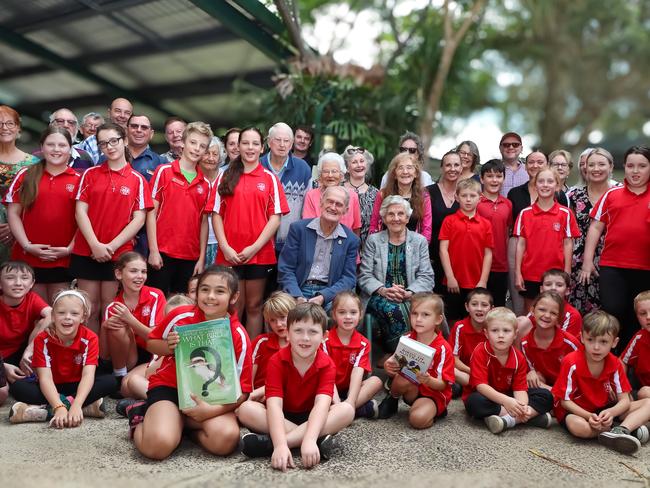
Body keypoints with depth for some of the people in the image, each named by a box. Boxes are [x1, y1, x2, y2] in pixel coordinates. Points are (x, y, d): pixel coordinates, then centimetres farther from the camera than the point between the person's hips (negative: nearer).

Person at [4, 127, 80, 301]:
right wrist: (27, 245, -7)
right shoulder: (26, 175, 7)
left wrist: (70, 248, -8)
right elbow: (13, 213, 4)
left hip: (63, 260, 0)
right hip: (28, 257, 1)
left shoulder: (78, 179, 4)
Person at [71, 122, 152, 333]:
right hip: (87, 252, 1)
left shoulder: (137, 179, 3)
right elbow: (80, 211, 1)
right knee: (89, 310, 6)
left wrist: (112, 246, -11)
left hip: (119, 254, -1)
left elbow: (139, 218, -3)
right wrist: (95, 245, -11)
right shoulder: (90, 174, 7)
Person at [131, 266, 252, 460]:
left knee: (227, 439, -29)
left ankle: (183, 422, 3)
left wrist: (212, 410, -27)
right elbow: (151, 343, 8)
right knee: (158, 445, -29)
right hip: (170, 386, -1)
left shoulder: (239, 336, -13)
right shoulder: (181, 315, -12)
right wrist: (168, 347, -15)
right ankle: (142, 417, 8)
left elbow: (242, 390, -10)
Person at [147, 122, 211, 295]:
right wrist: (153, 250, -9)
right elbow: (151, 213, -3)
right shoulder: (164, 171, 0)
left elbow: (204, 222, 9)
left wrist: (202, 258, 5)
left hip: (191, 257, 3)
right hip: (162, 254, -3)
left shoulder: (205, 184, 9)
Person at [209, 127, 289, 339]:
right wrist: (224, 246, -8)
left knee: (254, 307, 9)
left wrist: (255, 246, -11)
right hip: (230, 254, 0)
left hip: (260, 253, 0)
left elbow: (275, 216, -1)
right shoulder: (225, 176, 8)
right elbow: (216, 214, 4)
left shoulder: (270, 178, 5)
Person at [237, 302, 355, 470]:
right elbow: (274, 404, -28)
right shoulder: (277, 361, -16)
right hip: (282, 417, 0)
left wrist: (309, 440, -48)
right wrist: (280, 444, -45)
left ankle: (268, 443, -34)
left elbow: (322, 404, -29)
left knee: (347, 410, -27)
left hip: (311, 418, 1)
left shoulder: (327, 365, -14)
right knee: (246, 409, -27)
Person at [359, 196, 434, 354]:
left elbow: (426, 276, 3)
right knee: (392, 309, -34)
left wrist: (408, 293, -15)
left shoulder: (420, 241, 12)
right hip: (380, 298, 0)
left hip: (410, 299, 1)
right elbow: (364, 276, 4)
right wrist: (383, 290, -16)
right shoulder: (373, 240, 11)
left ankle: (394, 353, -13)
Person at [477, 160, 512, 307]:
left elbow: (507, 232, 15)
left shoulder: (508, 204, 8)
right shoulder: (476, 202, -6)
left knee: (499, 308, 13)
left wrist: (507, 259, 9)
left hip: (501, 266, 4)